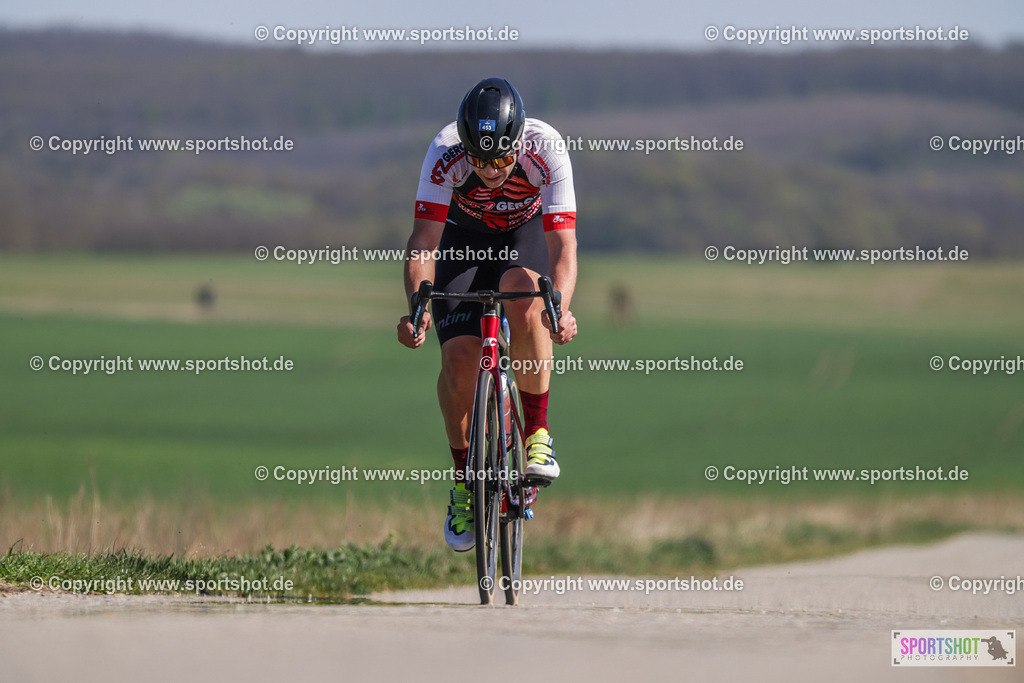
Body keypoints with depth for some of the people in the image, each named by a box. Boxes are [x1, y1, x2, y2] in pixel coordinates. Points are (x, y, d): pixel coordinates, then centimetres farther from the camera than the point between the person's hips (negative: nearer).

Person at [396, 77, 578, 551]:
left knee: (524, 293, -34)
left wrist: (560, 310, -54)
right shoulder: (445, 153, -33)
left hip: (528, 233, -1)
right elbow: (423, 240, -36)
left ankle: (536, 434, -20)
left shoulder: (546, 150, -33)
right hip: (465, 237, 1)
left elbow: (563, 246, -36)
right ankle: (464, 479, 4)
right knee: (459, 360, -17)